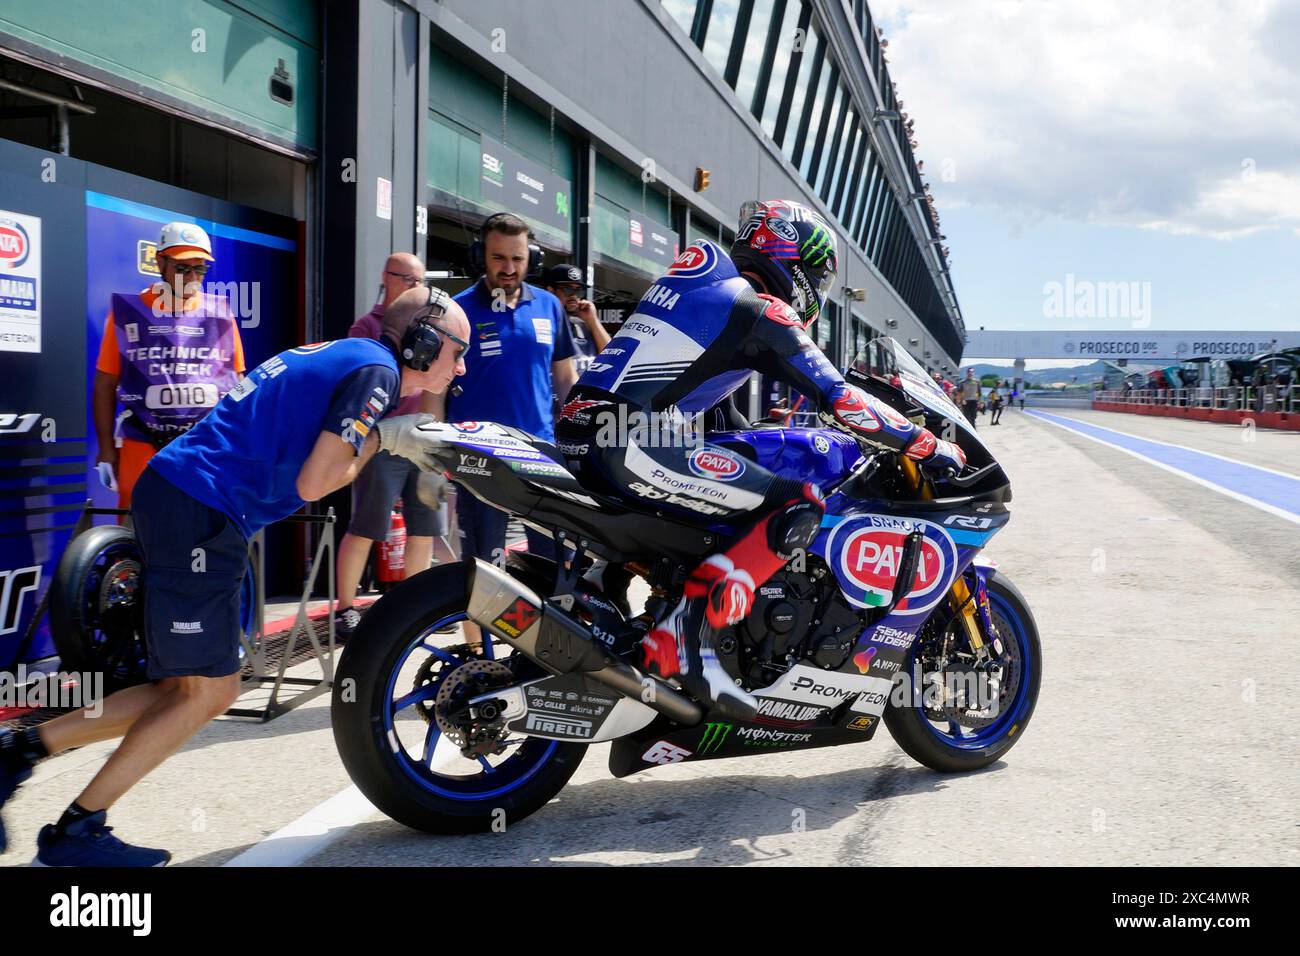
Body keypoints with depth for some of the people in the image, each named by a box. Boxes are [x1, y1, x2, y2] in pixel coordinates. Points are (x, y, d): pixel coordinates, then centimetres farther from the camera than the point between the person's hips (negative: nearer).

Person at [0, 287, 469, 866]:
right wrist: (378, 438, -3)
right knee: (208, 691, 1)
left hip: (171, 493, 10)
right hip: (201, 513, -10)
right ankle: (76, 830, 10)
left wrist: (392, 438, 11)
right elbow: (313, 482, -18)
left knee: (193, 691, 13)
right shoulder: (375, 371, -10)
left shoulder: (343, 353, 18)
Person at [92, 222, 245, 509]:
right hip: (143, 450, -1)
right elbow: (105, 384, 4)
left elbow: (237, 385, 13)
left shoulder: (220, 314, 8)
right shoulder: (129, 312, 2)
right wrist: (106, 449, 2)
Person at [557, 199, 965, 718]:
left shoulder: (699, 280, 22)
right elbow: (839, 399, -4)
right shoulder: (762, 311, -3)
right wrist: (929, 446, 6)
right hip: (635, 443, -10)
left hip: (581, 436, 10)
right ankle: (683, 635, -16)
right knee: (797, 506, -10)